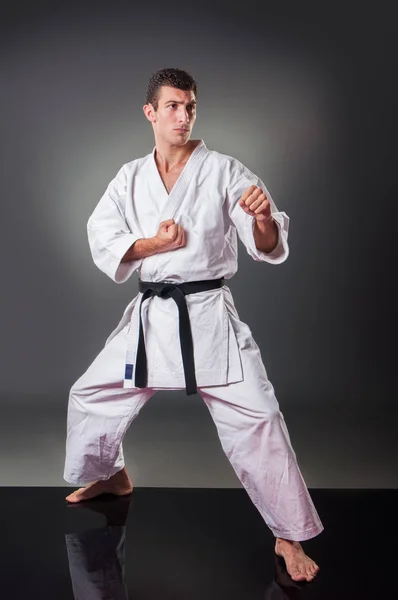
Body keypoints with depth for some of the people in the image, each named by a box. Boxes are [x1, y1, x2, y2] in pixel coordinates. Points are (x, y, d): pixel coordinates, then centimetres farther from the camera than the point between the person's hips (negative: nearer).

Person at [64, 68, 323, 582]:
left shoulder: (225, 172, -4)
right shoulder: (130, 179, 7)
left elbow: (269, 249, -9)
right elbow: (102, 241, -2)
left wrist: (264, 218, -32)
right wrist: (153, 244, -20)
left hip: (209, 315, -4)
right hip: (150, 314, 4)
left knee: (256, 420, -10)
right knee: (90, 397, 15)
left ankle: (291, 537, 6)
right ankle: (109, 475, 45)